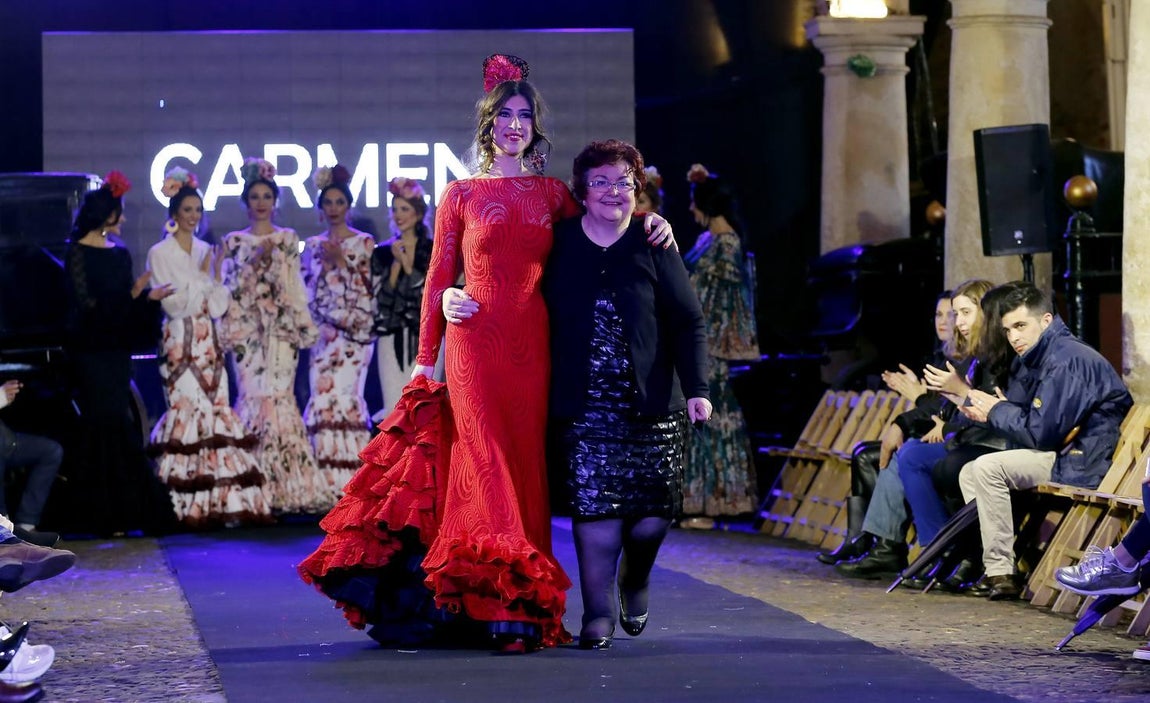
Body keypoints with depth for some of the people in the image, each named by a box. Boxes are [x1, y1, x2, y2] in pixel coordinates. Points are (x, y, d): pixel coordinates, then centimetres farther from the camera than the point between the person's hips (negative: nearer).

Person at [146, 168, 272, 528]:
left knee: (216, 410, -1)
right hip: (179, 344, -5)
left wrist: (217, 275, -6)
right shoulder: (160, 254, -1)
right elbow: (173, 304, -8)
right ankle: (187, 505, -9)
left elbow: (218, 306, 8)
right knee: (187, 411, -11)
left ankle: (221, 499, -1)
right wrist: (201, 277, -10)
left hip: (208, 343, 5)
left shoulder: (206, 251, 13)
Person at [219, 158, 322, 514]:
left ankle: (285, 485, -6)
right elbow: (230, 285, 1)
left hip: (281, 327, 0)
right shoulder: (234, 241, 10)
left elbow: (295, 286, 7)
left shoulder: (288, 239, 10)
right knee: (253, 394, -9)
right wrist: (256, 261, -10)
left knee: (278, 394, -9)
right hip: (247, 328, 0)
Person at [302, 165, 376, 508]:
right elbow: (307, 289, 11)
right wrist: (325, 264, -4)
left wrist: (341, 263, -10)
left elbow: (368, 288, -2)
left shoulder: (364, 244, 4)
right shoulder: (312, 246, 15)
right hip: (323, 333, 4)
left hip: (354, 331, -4)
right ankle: (327, 487, -2)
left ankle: (349, 484, -11)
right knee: (322, 399, -5)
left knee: (345, 397, -14)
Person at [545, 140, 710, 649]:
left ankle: (634, 582, 30)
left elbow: (688, 322, 3)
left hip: (650, 403, 0)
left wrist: (696, 389, -5)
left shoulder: (653, 245, 4)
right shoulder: (560, 243, 6)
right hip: (585, 405, 0)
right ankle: (598, 611, -1)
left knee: (653, 511, 0)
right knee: (594, 506, -8)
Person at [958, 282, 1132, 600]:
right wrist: (985, 409, -5)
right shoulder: (1031, 359, 13)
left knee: (988, 468, -22)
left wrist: (997, 412, -7)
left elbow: (1041, 433, -22)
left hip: (1082, 463, -11)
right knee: (970, 473, 11)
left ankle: (1001, 572, -21)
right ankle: (997, 569, 3)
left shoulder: (1065, 361, -19)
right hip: (1062, 452, 11)